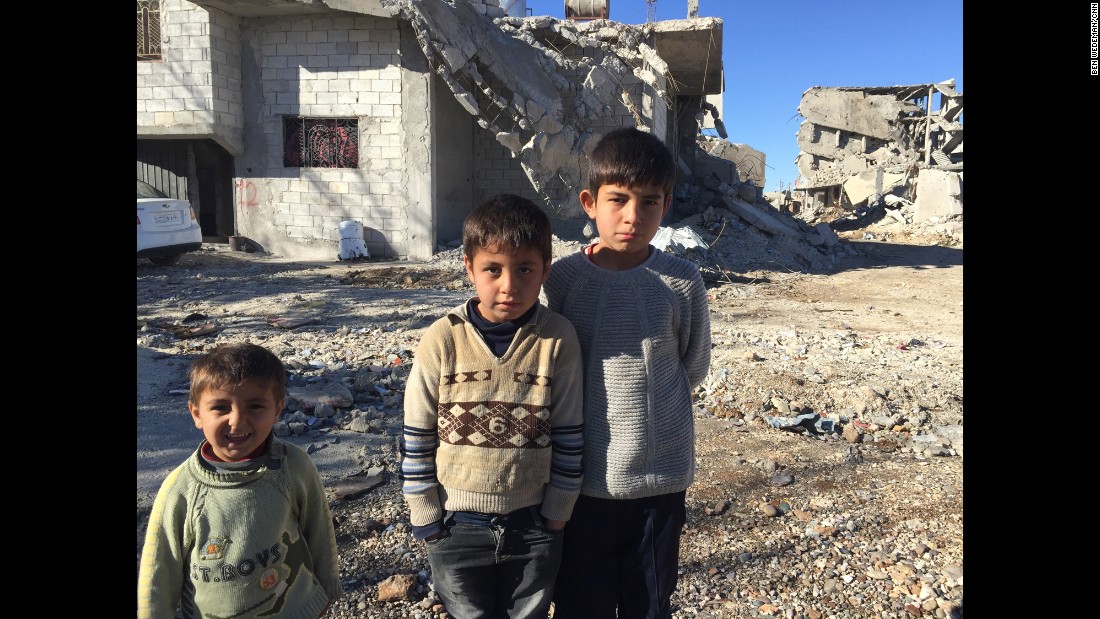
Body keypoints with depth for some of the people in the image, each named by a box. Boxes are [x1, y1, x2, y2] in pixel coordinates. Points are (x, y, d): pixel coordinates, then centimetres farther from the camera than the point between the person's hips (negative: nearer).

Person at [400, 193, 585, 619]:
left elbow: (569, 436, -4)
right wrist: (426, 518, -2)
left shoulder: (558, 340, -12)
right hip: (456, 526, 0)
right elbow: (417, 437, -5)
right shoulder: (442, 340, -13)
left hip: (533, 527, 1)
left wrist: (556, 515, 0)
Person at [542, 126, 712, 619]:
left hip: (660, 483, 0)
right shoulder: (561, 278, -8)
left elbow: (693, 367, 7)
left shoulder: (682, 282, -7)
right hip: (583, 482, 0)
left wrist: (646, 400, 6)